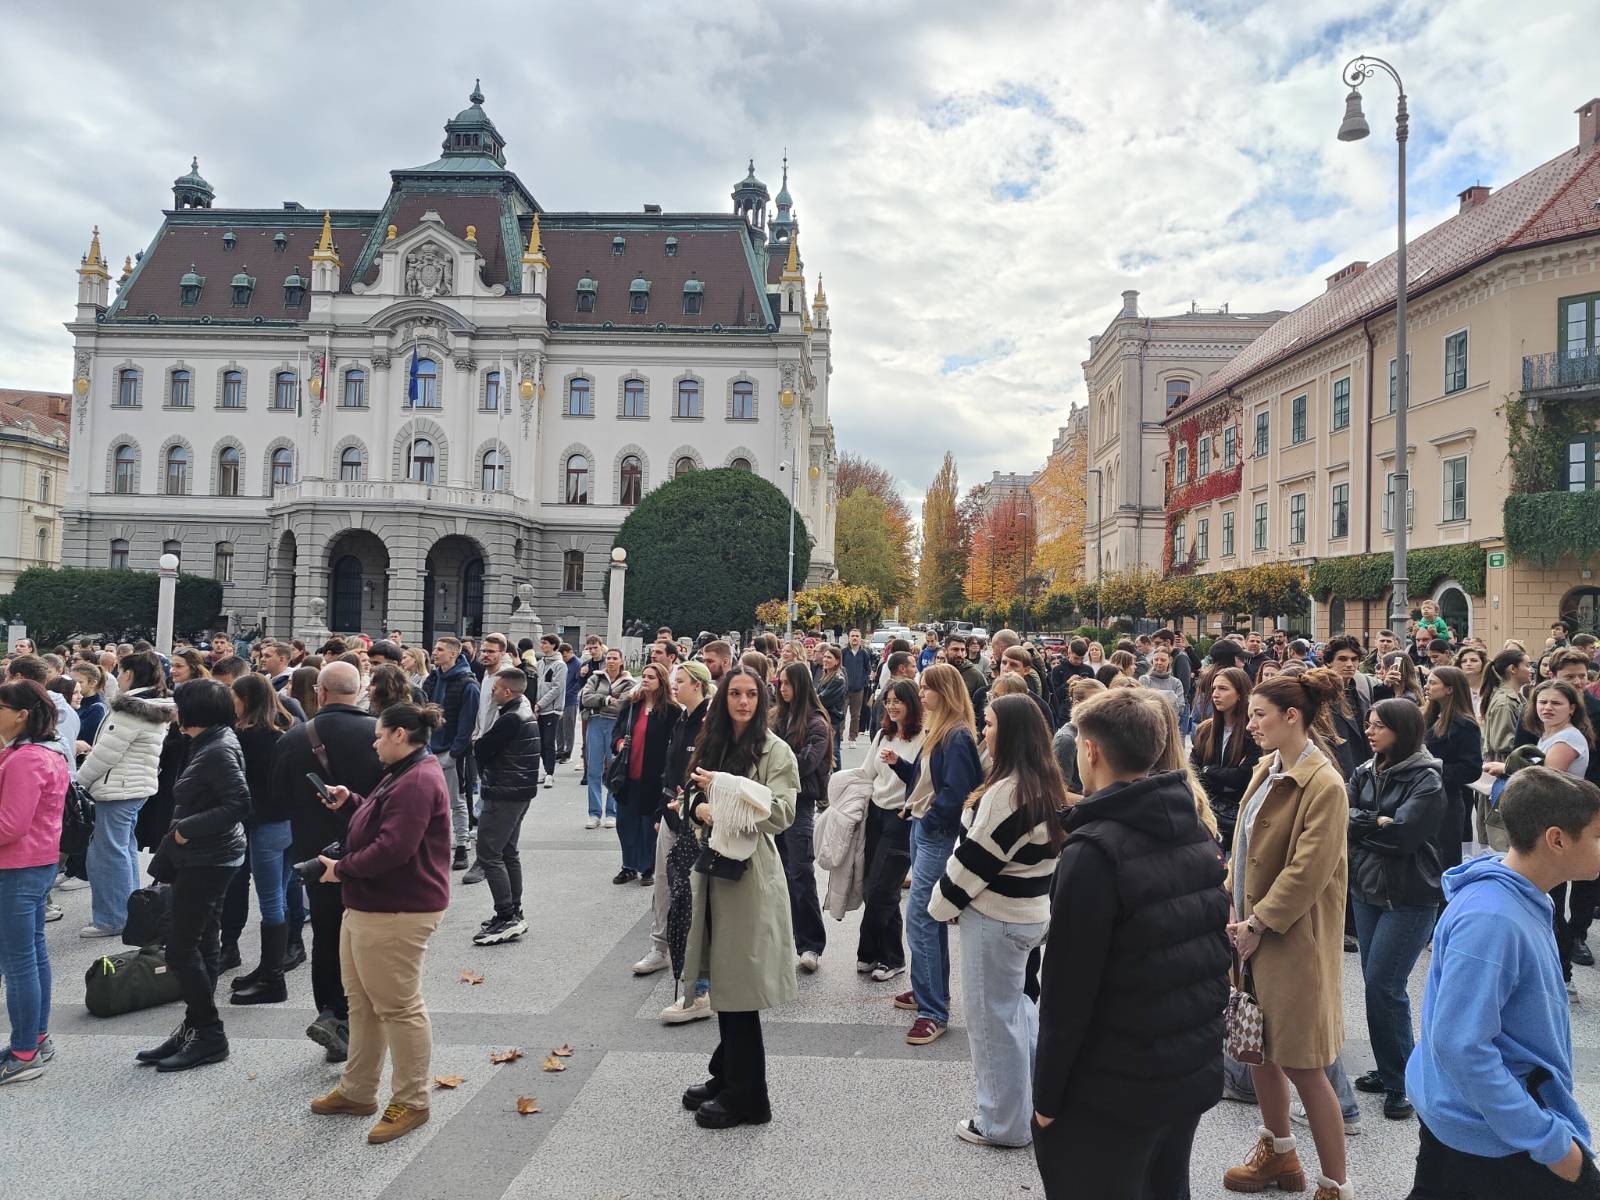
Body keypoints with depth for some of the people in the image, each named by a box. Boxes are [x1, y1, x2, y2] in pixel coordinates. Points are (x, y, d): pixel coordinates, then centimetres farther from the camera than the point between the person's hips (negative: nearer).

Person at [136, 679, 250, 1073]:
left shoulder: (219, 751, -19)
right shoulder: (210, 745, 12)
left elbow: (239, 803, -26)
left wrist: (186, 828, -20)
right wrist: (177, 838, 11)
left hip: (207, 860, -10)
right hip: (203, 859, 10)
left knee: (180, 948, -5)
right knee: (203, 944, 15)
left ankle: (209, 1034, 4)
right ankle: (195, 1028, 24)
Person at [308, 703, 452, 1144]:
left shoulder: (417, 782, -22)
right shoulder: (405, 774, 15)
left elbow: (392, 848, -28)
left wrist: (342, 869, -14)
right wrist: (352, 801, 11)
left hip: (395, 914, -12)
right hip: (368, 907, 12)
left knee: (397, 1006, -1)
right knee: (362, 1000, 20)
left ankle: (411, 1103, 13)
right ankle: (357, 1091, 34)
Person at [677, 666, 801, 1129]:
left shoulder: (776, 751, -8)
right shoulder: (712, 744, 11)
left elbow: (780, 814, -16)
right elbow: (691, 799, 13)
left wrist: (724, 788, -19)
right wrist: (702, 809, -9)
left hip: (750, 872, -6)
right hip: (713, 866, 6)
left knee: (740, 985, -1)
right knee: (721, 978, 15)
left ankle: (746, 1095, 12)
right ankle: (726, 1075, 31)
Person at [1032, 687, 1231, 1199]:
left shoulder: (1094, 851, -23)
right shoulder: (1196, 831, 1)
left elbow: (1068, 989, -21)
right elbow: (1213, 949, 10)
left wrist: (1046, 1095, -10)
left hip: (1112, 1091, -7)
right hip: (1195, 1072, 7)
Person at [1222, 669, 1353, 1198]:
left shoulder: (1324, 785, -19)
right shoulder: (1268, 769, 7)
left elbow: (1308, 871, -21)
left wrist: (1257, 924, -16)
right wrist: (1235, 911, 0)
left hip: (1292, 937, -8)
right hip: (1253, 927, 8)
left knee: (1301, 1065, 2)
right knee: (1260, 1048, 20)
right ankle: (1277, 1154, 40)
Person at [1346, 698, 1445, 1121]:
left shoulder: (1427, 780, -12)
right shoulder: (1365, 772, 6)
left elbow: (1403, 832, -21)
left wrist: (1360, 821, -9)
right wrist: (1379, 822, -16)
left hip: (1409, 897, -6)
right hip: (1366, 888, 6)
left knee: (1384, 984, -8)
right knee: (1375, 982, 11)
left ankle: (1400, 1083, 6)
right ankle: (1388, 1071, 25)